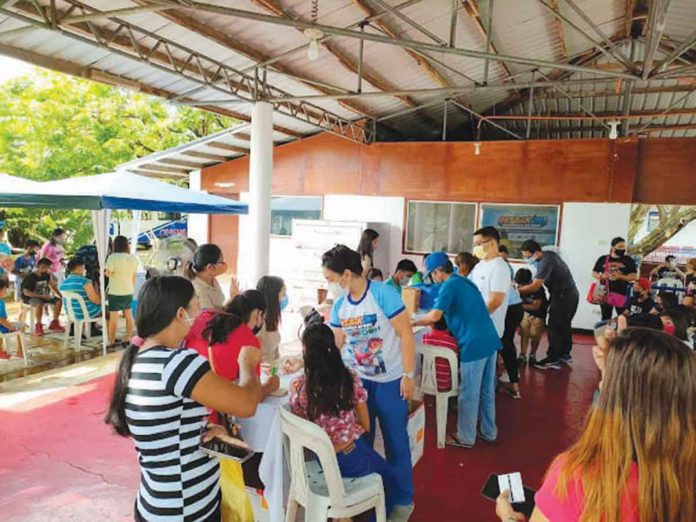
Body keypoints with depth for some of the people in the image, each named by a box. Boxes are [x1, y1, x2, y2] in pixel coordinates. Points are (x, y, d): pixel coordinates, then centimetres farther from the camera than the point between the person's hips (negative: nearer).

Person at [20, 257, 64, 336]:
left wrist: (61, 295, -1)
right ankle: (38, 326, -22)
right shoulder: (30, 277, -16)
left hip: (43, 296, 6)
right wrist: (42, 296, -28)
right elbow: (26, 292, -22)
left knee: (59, 301, -14)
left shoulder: (47, 276, 1)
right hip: (30, 297, -6)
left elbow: (53, 286, 14)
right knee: (39, 304, -39)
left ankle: (54, 323, -2)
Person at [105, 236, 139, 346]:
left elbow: (108, 274, -14)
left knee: (113, 317, 1)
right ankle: (128, 339, 22)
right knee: (129, 315, 15)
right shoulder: (133, 258, 3)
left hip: (115, 291, -5)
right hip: (129, 291, 5)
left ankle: (111, 342, 6)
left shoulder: (113, 257, -15)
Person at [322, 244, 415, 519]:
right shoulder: (339, 305, -1)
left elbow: (405, 333, -17)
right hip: (359, 380, 5)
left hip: (390, 381, -5)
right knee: (359, 439, 13)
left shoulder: (383, 294, -20)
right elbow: (336, 343, 9)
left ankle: (402, 499, 28)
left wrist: (408, 375, -17)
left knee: (395, 440, 9)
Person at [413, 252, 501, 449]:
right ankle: (489, 432, 32)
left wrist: (414, 322, -5)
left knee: (469, 394, 5)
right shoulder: (465, 281, 18)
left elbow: (435, 315, -22)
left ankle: (465, 437, 19)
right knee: (487, 391, 19)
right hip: (490, 340, 9)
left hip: (474, 344, -9)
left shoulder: (449, 285, -10)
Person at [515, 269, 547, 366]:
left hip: (539, 314, -4)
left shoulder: (538, 288, -27)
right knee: (523, 332, -6)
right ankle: (522, 355, -2)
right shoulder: (520, 287, -14)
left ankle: (533, 354, 18)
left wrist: (522, 306, -36)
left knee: (535, 335, -5)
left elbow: (536, 306, -29)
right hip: (527, 312, 4)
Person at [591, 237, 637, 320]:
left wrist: (620, 276, -18)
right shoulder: (602, 259, 4)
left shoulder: (628, 260, 1)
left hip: (621, 293, -1)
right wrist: (601, 276, -12)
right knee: (605, 318, 11)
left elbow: (634, 277, -2)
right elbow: (594, 273, 9)